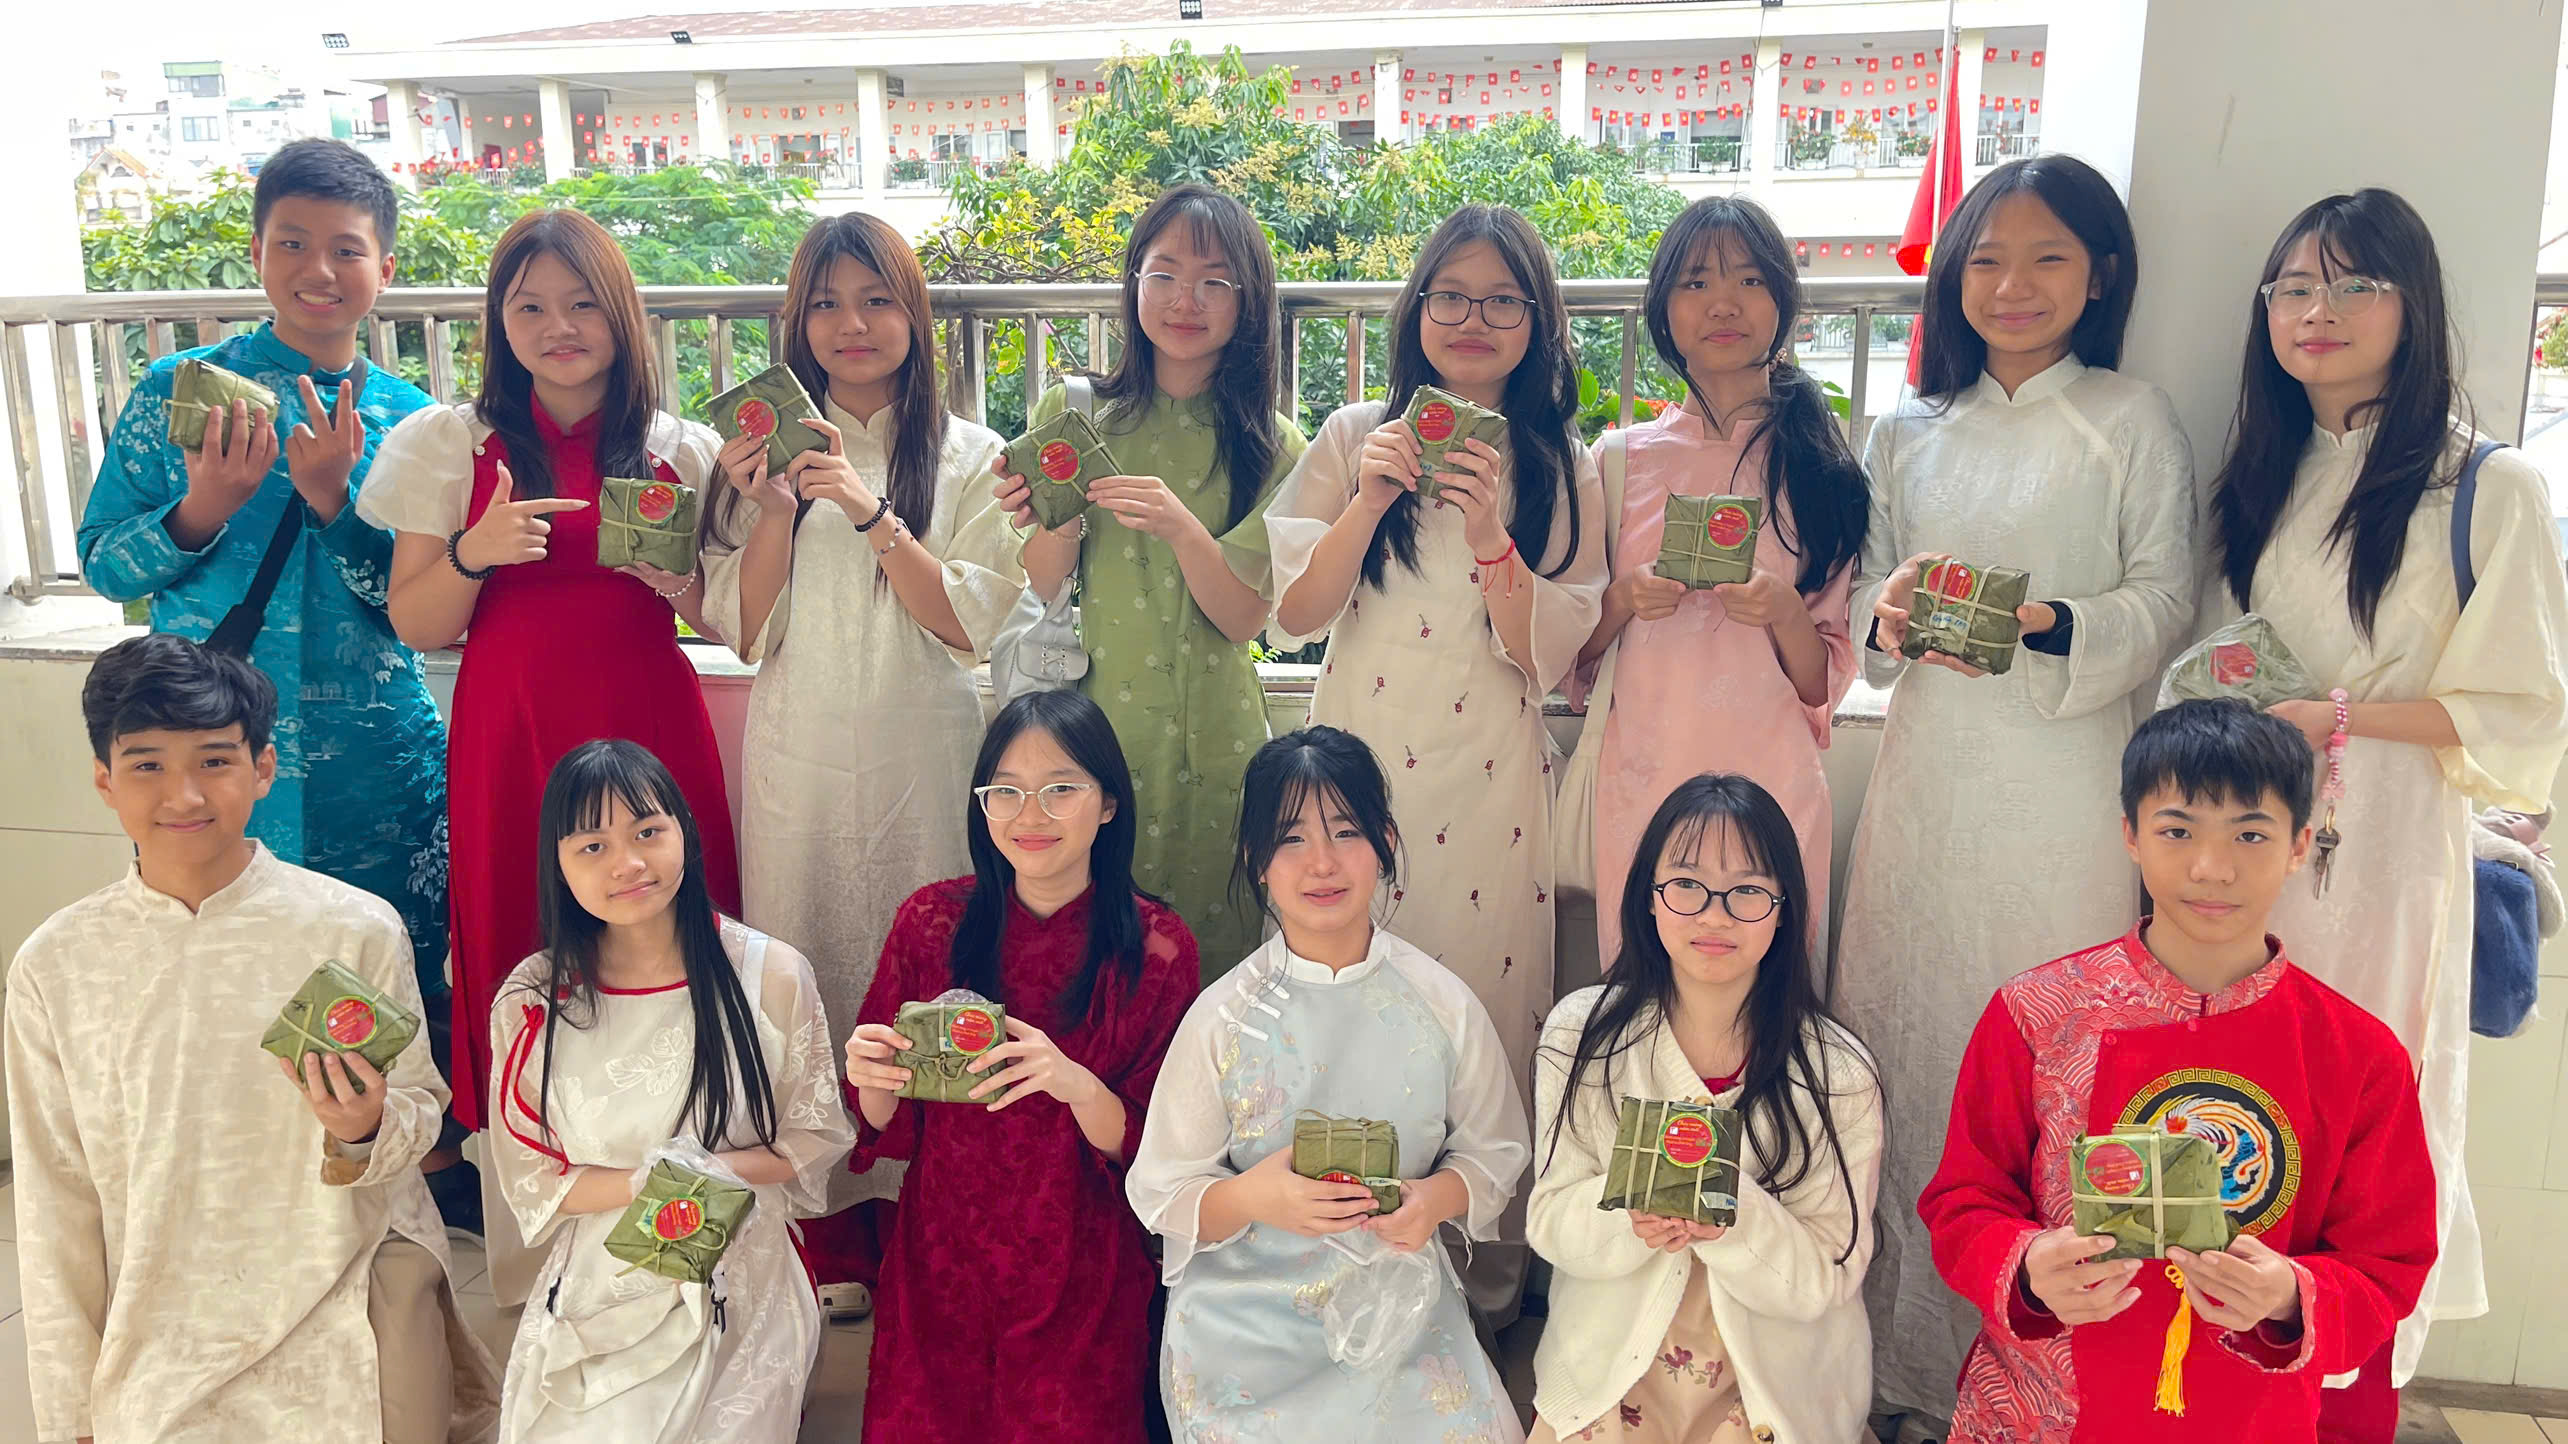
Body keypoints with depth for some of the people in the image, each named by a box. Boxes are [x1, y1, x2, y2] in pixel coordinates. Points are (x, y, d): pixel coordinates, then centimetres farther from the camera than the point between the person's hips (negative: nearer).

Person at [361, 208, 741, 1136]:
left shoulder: (679, 449, 7)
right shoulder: (453, 445, 5)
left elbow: (726, 621, 12)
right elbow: (418, 628, 4)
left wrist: (678, 576, -9)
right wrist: (472, 550, -15)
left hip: (650, 724, 1)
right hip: (511, 732, 0)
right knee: (522, 944, 1)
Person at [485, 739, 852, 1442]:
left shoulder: (771, 975, -11)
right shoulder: (530, 1004, -7)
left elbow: (817, 1137, -3)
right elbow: (530, 1181, -3)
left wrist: (717, 1170, -21)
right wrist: (647, 1184, -20)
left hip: (742, 1300, 0)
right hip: (596, 1299, 1)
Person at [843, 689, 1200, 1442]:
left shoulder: (1157, 947, -10)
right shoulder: (933, 920, -5)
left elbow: (1148, 1152, -8)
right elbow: (888, 1126, 3)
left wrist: (1077, 1086, -27)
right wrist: (872, 1080, -19)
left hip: (1080, 1285, -2)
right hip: (936, 1266, 2)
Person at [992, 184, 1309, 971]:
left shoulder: (1271, 446, 0)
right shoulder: (1069, 413, 2)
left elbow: (1244, 618, -7)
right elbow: (1038, 590, 0)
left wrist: (1181, 527, -23)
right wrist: (1062, 519, -20)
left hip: (1208, 740, 0)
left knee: (1206, 958, 7)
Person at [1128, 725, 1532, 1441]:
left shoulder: (1443, 1005, -2)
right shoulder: (1224, 1018, -7)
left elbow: (1493, 1150, 7)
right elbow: (1161, 1194, -4)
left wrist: (1439, 1196, -14)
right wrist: (1251, 1198, -24)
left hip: (1402, 1310, 1)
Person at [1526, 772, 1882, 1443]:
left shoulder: (1839, 1075, -9)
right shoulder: (1579, 1035, -4)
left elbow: (1827, 1280, -10)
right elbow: (1550, 1220, -4)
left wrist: (1737, 1220, -28)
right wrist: (1628, 1216, -25)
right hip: (1606, 1377, 1)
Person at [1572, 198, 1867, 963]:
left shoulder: (1822, 463, 4)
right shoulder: (1622, 459, 7)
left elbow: (1825, 685, 4)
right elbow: (1572, 650, 10)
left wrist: (1784, 613, -14)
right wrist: (1625, 600, -8)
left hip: (1771, 777, -1)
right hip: (1642, 777, 1)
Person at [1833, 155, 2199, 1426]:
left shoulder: (2132, 423, 2)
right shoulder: (1907, 433, 13)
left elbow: (2165, 602, -2)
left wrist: (2052, 626, -20)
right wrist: (1888, 611, -9)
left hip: (2067, 771, -3)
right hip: (1928, 764, 4)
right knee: (1905, 1040, 6)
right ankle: (1905, 1341, 21)